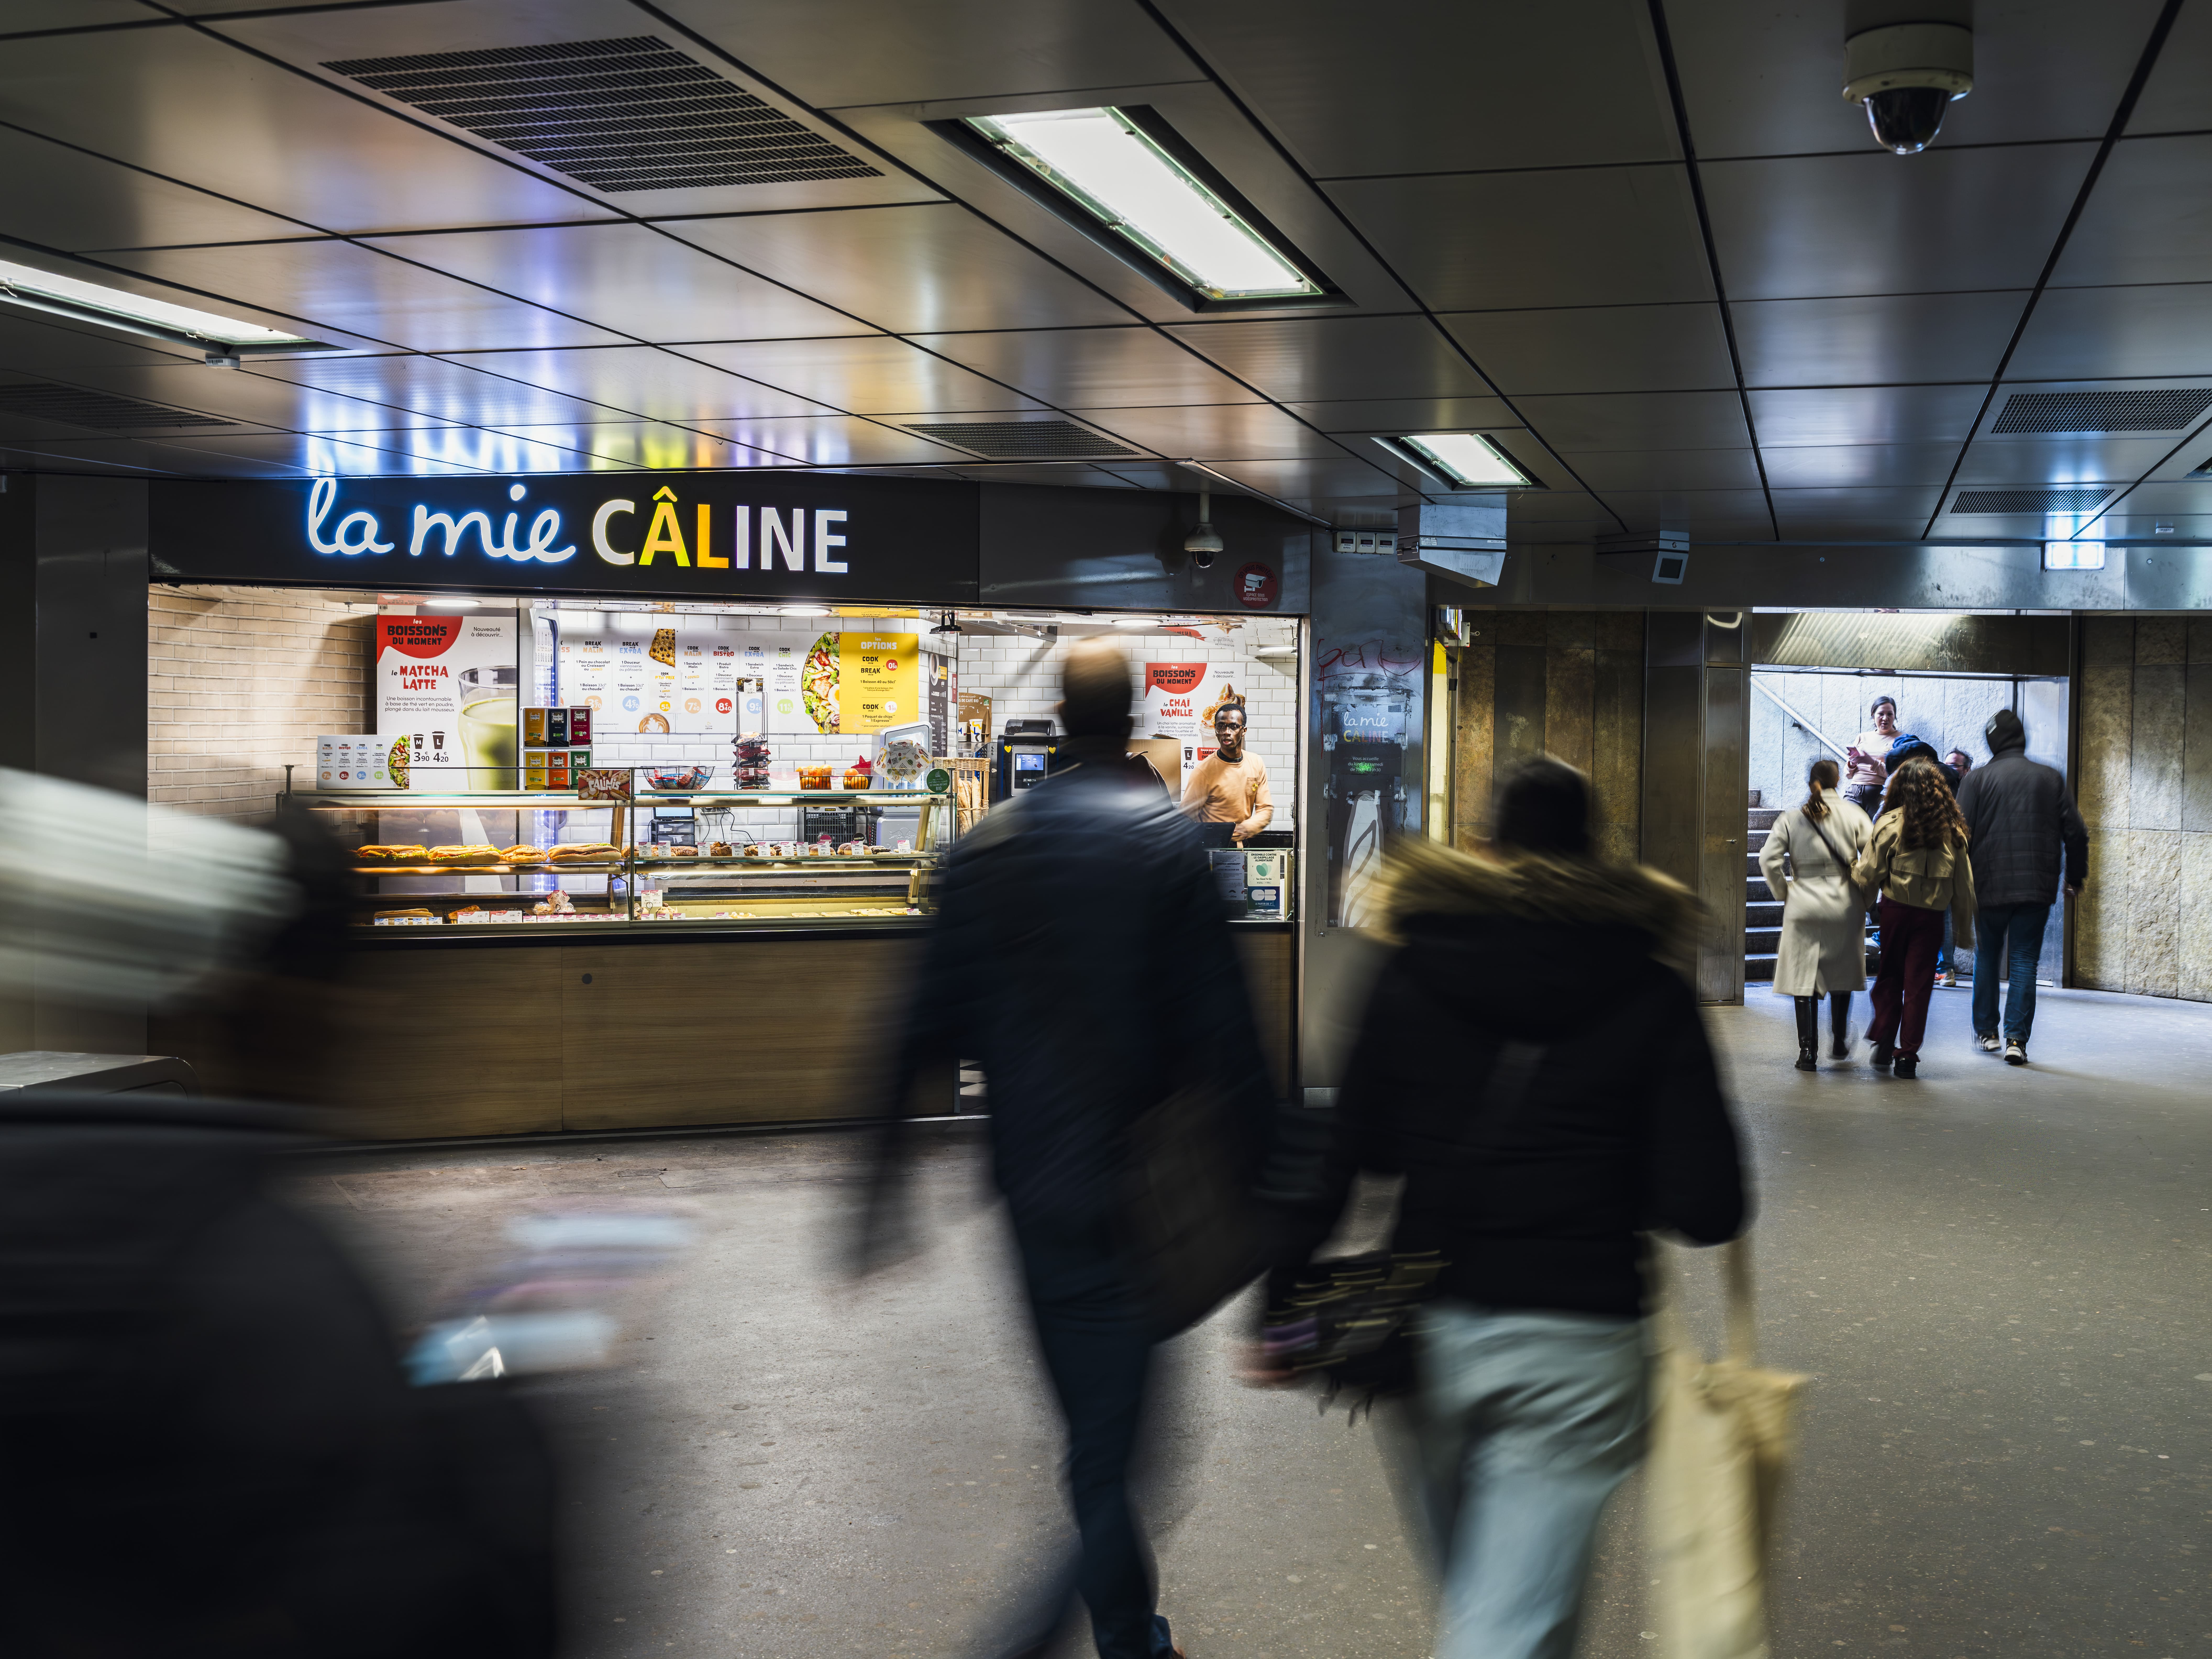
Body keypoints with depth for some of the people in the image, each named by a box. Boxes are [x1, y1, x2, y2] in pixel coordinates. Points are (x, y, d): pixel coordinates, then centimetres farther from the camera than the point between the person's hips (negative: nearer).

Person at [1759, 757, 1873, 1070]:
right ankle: (1840, 1041, 28)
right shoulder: (1852, 814, -1)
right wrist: (1864, 891, 6)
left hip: (1804, 906, -1)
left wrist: (1783, 893, 4)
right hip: (1845, 905, 1)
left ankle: (1808, 1051, -1)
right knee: (1841, 975, 19)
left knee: (1804, 979, 3)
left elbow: (1768, 860, -8)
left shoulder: (1791, 818, 0)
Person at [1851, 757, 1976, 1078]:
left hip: (1895, 909, -1)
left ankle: (1884, 1038, 4)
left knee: (1890, 975, 15)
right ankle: (1908, 1055, 6)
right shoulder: (1952, 829, 3)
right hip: (1932, 916, 1)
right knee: (1919, 983, 6)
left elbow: (1870, 875, -4)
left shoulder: (1890, 823, -6)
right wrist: (1965, 929, 14)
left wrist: (1855, 871, 18)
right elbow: (1964, 885, 7)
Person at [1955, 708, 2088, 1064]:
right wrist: (2076, 877, 18)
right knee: (2025, 961, 3)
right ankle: (2017, 1038, -6)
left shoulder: (1978, 780, -3)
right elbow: (2076, 833, 5)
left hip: (1990, 887, -1)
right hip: (2038, 888, 1)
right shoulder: (2051, 778, 4)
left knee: (1987, 957, 16)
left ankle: (1986, 1032, 21)